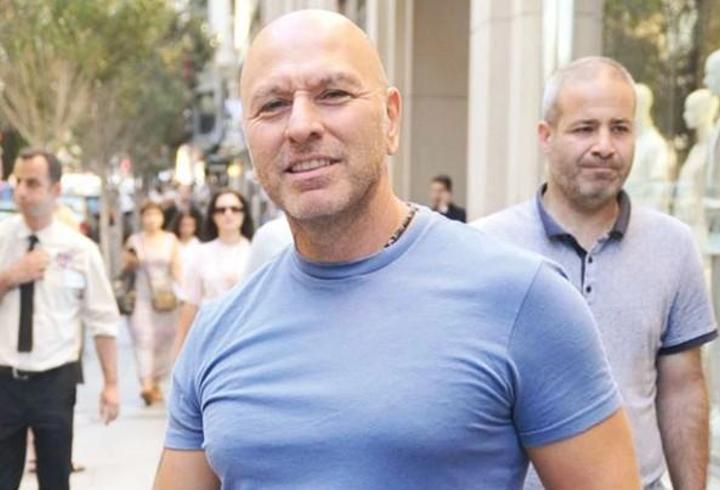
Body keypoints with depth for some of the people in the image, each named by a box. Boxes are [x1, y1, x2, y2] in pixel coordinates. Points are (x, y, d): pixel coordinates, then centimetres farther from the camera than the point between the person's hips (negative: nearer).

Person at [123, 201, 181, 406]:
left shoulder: (171, 239, 8)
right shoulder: (134, 240, 6)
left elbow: (176, 269, 7)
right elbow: (126, 268, 13)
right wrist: (131, 262, -9)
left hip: (165, 297, 2)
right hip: (141, 297, -2)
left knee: (163, 340, 4)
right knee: (143, 337, -15)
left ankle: (156, 383, 18)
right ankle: (146, 384, -25)